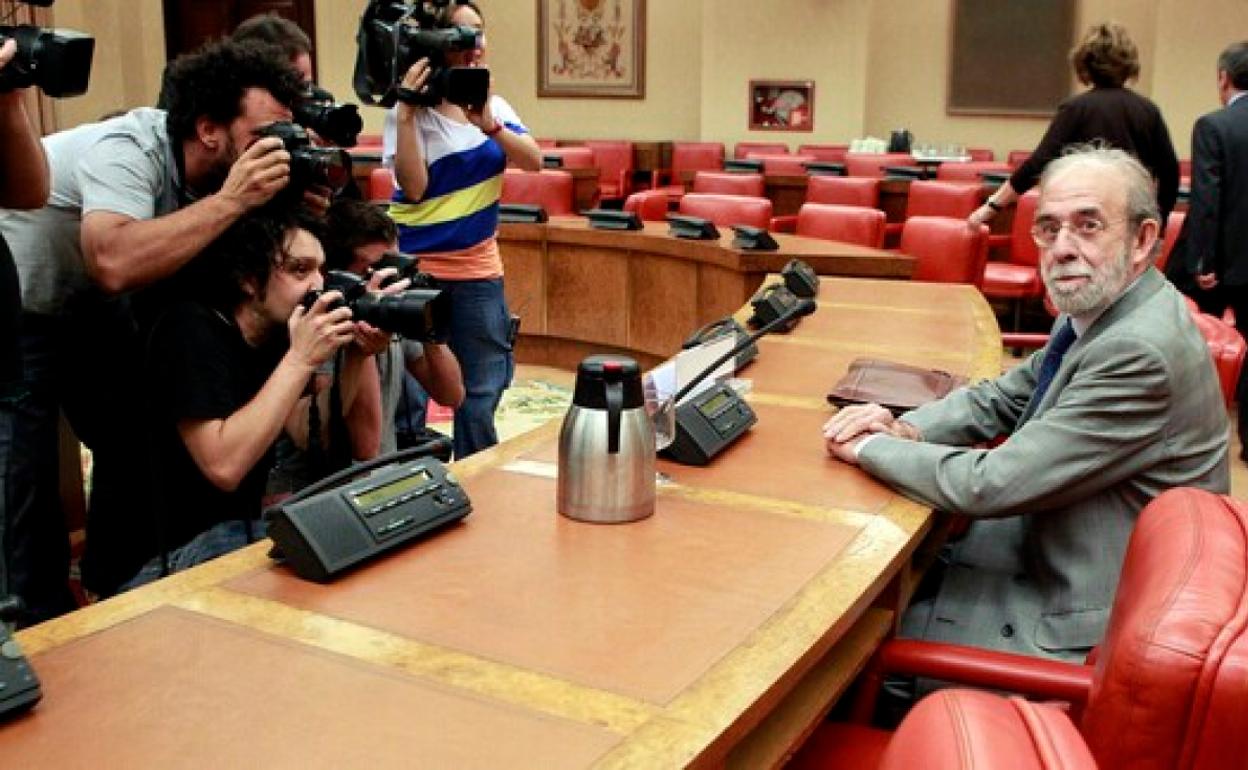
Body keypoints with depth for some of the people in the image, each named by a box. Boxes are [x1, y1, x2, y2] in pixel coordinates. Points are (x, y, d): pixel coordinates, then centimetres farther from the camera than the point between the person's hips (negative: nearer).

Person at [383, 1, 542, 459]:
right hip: (415, 268, -4)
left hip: (478, 269, 4)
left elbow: (534, 161, -7)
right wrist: (407, 114, -24)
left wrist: (489, 125, -23)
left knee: (482, 390, 10)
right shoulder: (410, 112, -8)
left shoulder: (493, 105, 5)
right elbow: (414, 188, -18)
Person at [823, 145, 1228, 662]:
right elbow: (1004, 396, 11)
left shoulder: (1142, 352, -29)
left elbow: (993, 485, -28)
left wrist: (869, 447, -15)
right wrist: (908, 429, -8)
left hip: (1081, 626, -8)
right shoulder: (1096, 313, 1)